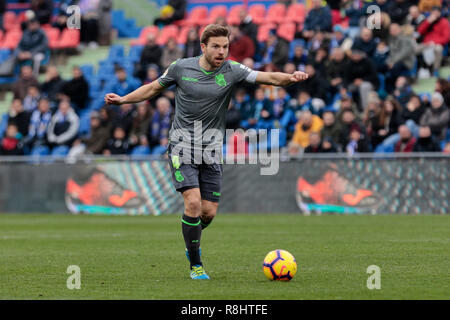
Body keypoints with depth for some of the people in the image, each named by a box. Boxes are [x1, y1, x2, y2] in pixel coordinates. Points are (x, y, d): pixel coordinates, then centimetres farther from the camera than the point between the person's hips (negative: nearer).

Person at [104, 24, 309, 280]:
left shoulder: (232, 71, -4)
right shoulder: (181, 67, -2)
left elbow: (268, 77, -15)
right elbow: (154, 88, 14)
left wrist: (291, 77, -34)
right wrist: (122, 99, 8)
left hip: (212, 150, 2)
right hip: (183, 146, -2)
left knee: (209, 211, 0)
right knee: (193, 201, -17)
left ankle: (193, 239, 36)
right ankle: (195, 265, -3)